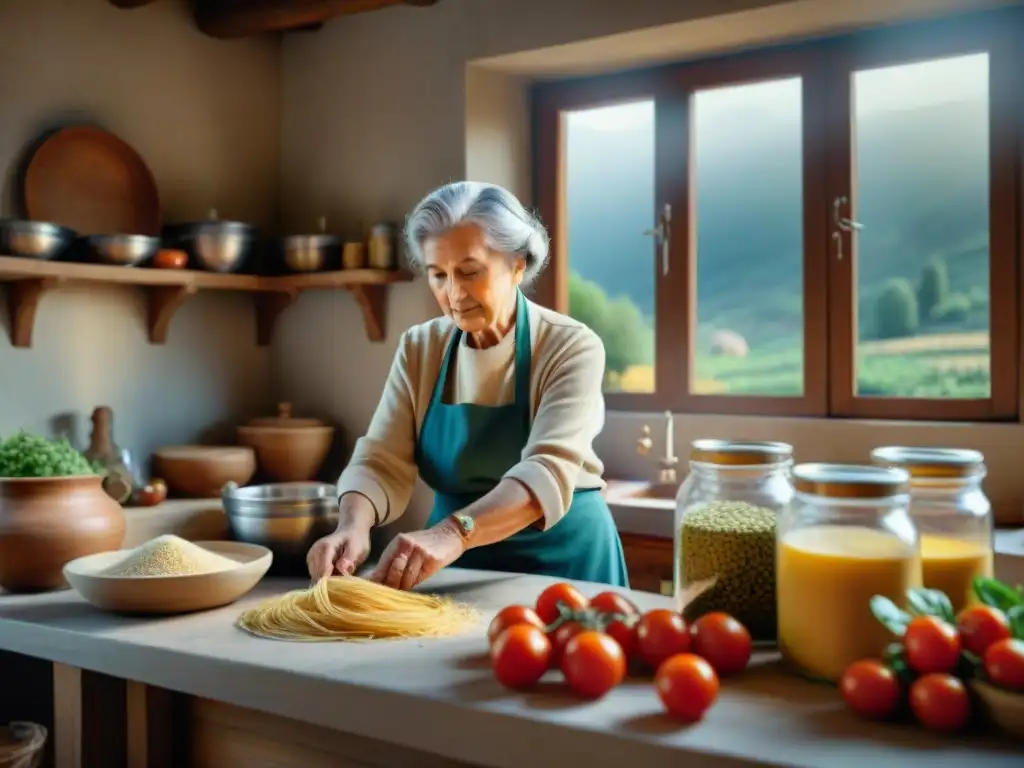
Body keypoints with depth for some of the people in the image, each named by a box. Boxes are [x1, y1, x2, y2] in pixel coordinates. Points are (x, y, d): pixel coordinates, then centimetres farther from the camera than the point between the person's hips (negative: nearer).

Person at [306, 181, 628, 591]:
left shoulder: (571, 347, -13)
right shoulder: (418, 349, 0)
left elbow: (549, 471, -26)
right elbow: (382, 463, -8)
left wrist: (453, 533, -41)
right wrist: (353, 526, -28)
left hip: (562, 560, -3)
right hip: (457, 572, 3)